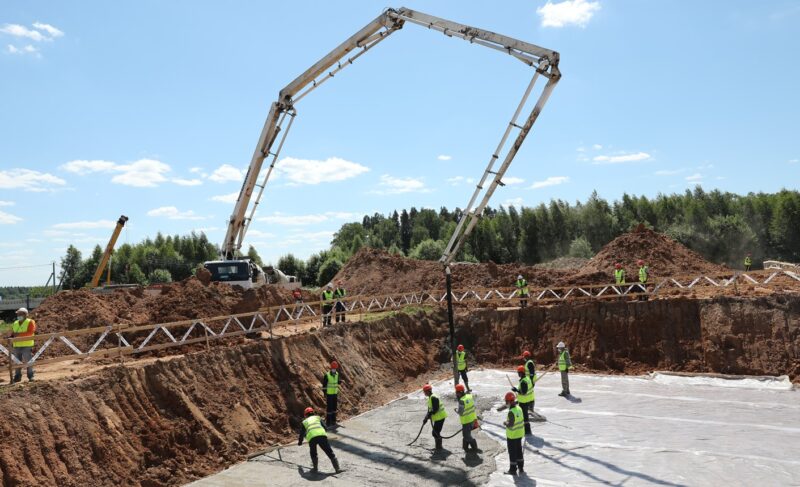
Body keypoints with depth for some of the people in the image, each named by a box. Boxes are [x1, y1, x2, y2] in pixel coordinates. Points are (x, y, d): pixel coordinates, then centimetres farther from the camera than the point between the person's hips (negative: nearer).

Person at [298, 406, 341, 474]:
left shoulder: (304, 422, 31)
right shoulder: (317, 417, 31)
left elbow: (302, 433, 39)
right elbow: (324, 427, 24)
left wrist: (300, 442, 57)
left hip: (311, 437, 0)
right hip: (322, 435, 0)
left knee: (313, 454, 26)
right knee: (329, 452, 8)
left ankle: (315, 469, 22)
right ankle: (337, 468, 7)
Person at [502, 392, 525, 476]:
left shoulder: (511, 412, -27)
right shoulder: (519, 408, -2)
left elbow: (510, 424, -29)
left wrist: (505, 423, -10)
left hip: (512, 435, -8)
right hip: (519, 434, 8)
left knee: (512, 452, 6)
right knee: (519, 451, 20)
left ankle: (513, 469, 16)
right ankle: (521, 468, 30)